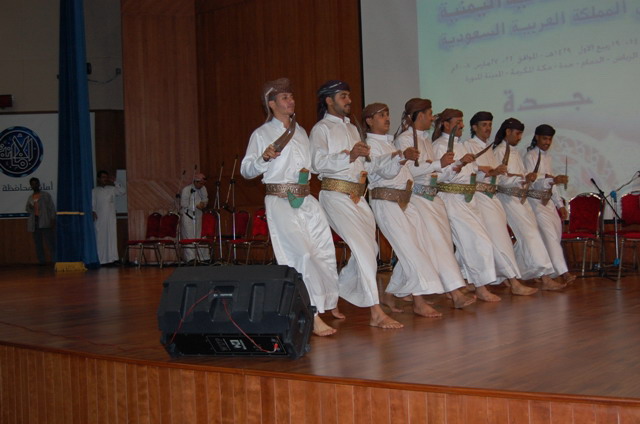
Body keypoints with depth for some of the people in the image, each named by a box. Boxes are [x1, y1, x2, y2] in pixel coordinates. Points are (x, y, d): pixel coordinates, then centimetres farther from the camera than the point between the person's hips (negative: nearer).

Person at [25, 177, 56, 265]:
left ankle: (55, 260, -10)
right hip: (35, 222, 5)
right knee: (37, 242, 4)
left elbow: (52, 208, -3)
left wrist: (53, 220, -11)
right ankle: (42, 261, 8)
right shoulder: (30, 197, 16)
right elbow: (27, 209, 28)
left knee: (50, 241, -10)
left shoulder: (46, 195, 2)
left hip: (45, 222, -5)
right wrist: (30, 208, 4)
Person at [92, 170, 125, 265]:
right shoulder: (94, 191, 9)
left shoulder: (112, 189, 13)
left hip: (110, 218, 1)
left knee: (112, 237, -7)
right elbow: (92, 203, 4)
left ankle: (112, 258, -9)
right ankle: (100, 260, -1)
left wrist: (114, 182, 2)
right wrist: (93, 212, -12)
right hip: (99, 218, -1)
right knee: (100, 238, -3)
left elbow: (122, 191, 2)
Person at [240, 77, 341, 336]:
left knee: (325, 251, 4)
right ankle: (313, 316, -15)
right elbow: (246, 170, -2)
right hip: (280, 201, -6)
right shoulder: (261, 134, 1)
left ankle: (328, 305, 22)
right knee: (301, 255, -16)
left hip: (306, 200, 7)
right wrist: (263, 159, -19)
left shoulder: (301, 132, 20)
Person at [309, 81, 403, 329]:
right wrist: (349, 156, -26)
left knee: (369, 249, 8)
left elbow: (366, 161, 27)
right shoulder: (321, 129, -2)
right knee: (363, 248, -17)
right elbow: (318, 163, -17)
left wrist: (395, 157, 14)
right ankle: (376, 313, -18)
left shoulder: (352, 128, 24)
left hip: (357, 196, 8)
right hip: (336, 195, -8)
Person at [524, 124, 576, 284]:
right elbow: (532, 182, -18)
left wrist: (560, 204, 18)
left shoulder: (547, 157, 18)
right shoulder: (530, 156, -6)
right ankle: (563, 273, -21)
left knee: (556, 233, 3)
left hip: (548, 201, 8)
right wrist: (553, 180, -31)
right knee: (549, 235, -16)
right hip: (535, 201, -8)